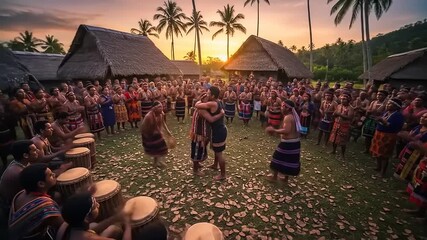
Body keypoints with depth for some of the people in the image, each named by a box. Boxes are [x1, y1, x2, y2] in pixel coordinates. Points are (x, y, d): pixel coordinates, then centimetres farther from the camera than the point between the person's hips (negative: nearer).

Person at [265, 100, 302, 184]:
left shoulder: (287, 117, -21)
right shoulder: (294, 116, 9)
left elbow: (286, 131, -32)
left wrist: (274, 130, -24)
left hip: (288, 143, -9)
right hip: (295, 142, 9)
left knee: (279, 159, 9)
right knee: (290, 161, 18)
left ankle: (274, 177, 24)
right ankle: (286, 178, 32)